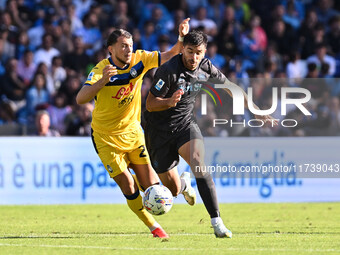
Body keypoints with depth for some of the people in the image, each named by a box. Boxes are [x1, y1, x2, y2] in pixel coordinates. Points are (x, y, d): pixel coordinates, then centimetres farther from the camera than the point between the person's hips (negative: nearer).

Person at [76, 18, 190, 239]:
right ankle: (154, 227, 8)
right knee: (127, 184, -8)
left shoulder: (139, 60, -9)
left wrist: (182, 38, -22)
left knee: (148, 183, -2)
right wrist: (102, 81, -51)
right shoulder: (101, 70, -22)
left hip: (132, 131, 4)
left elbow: (170, 56, -2)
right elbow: (80, 99, -35)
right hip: (106, 137, -4)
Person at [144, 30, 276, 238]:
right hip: (160, 131, -3)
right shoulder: (169, 71, -22)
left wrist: (257, 111, 11)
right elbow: (150, 104, -19)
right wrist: (169, 102, -41)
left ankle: (217, 222, -28)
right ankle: (184, 183, 41)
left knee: (199, 163, -27)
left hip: (185, 125, 3)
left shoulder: (206, 68, -6)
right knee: (173, 190, -1)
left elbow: (231, 88, 10)